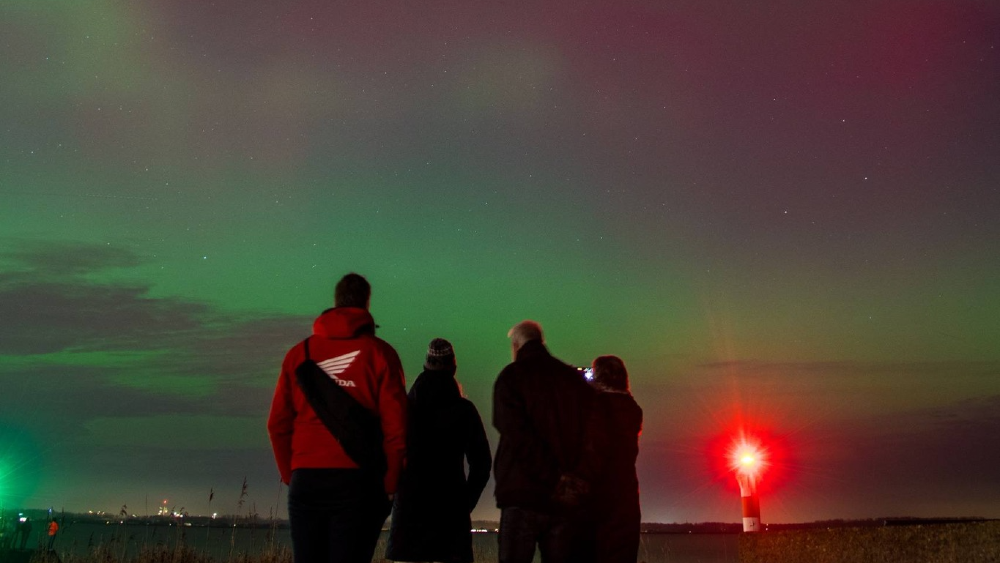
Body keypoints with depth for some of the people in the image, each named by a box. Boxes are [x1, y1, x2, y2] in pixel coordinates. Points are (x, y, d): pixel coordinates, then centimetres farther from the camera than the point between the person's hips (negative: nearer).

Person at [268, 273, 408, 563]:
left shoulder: (299, 353, 9)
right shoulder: (378, 352, -1)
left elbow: (278, 423, 6)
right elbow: (395, 424, -5)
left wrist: (291, 475, 14)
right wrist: (389, 485, 4)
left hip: (306, 481, 3)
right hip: (359, 482, -3)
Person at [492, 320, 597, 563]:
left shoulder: (511, 376, -2)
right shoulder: (576, 379, 11)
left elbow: (519, 436, -14)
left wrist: (555, 477, -14)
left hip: (523, 495, -4)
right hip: (569, 501, 4)